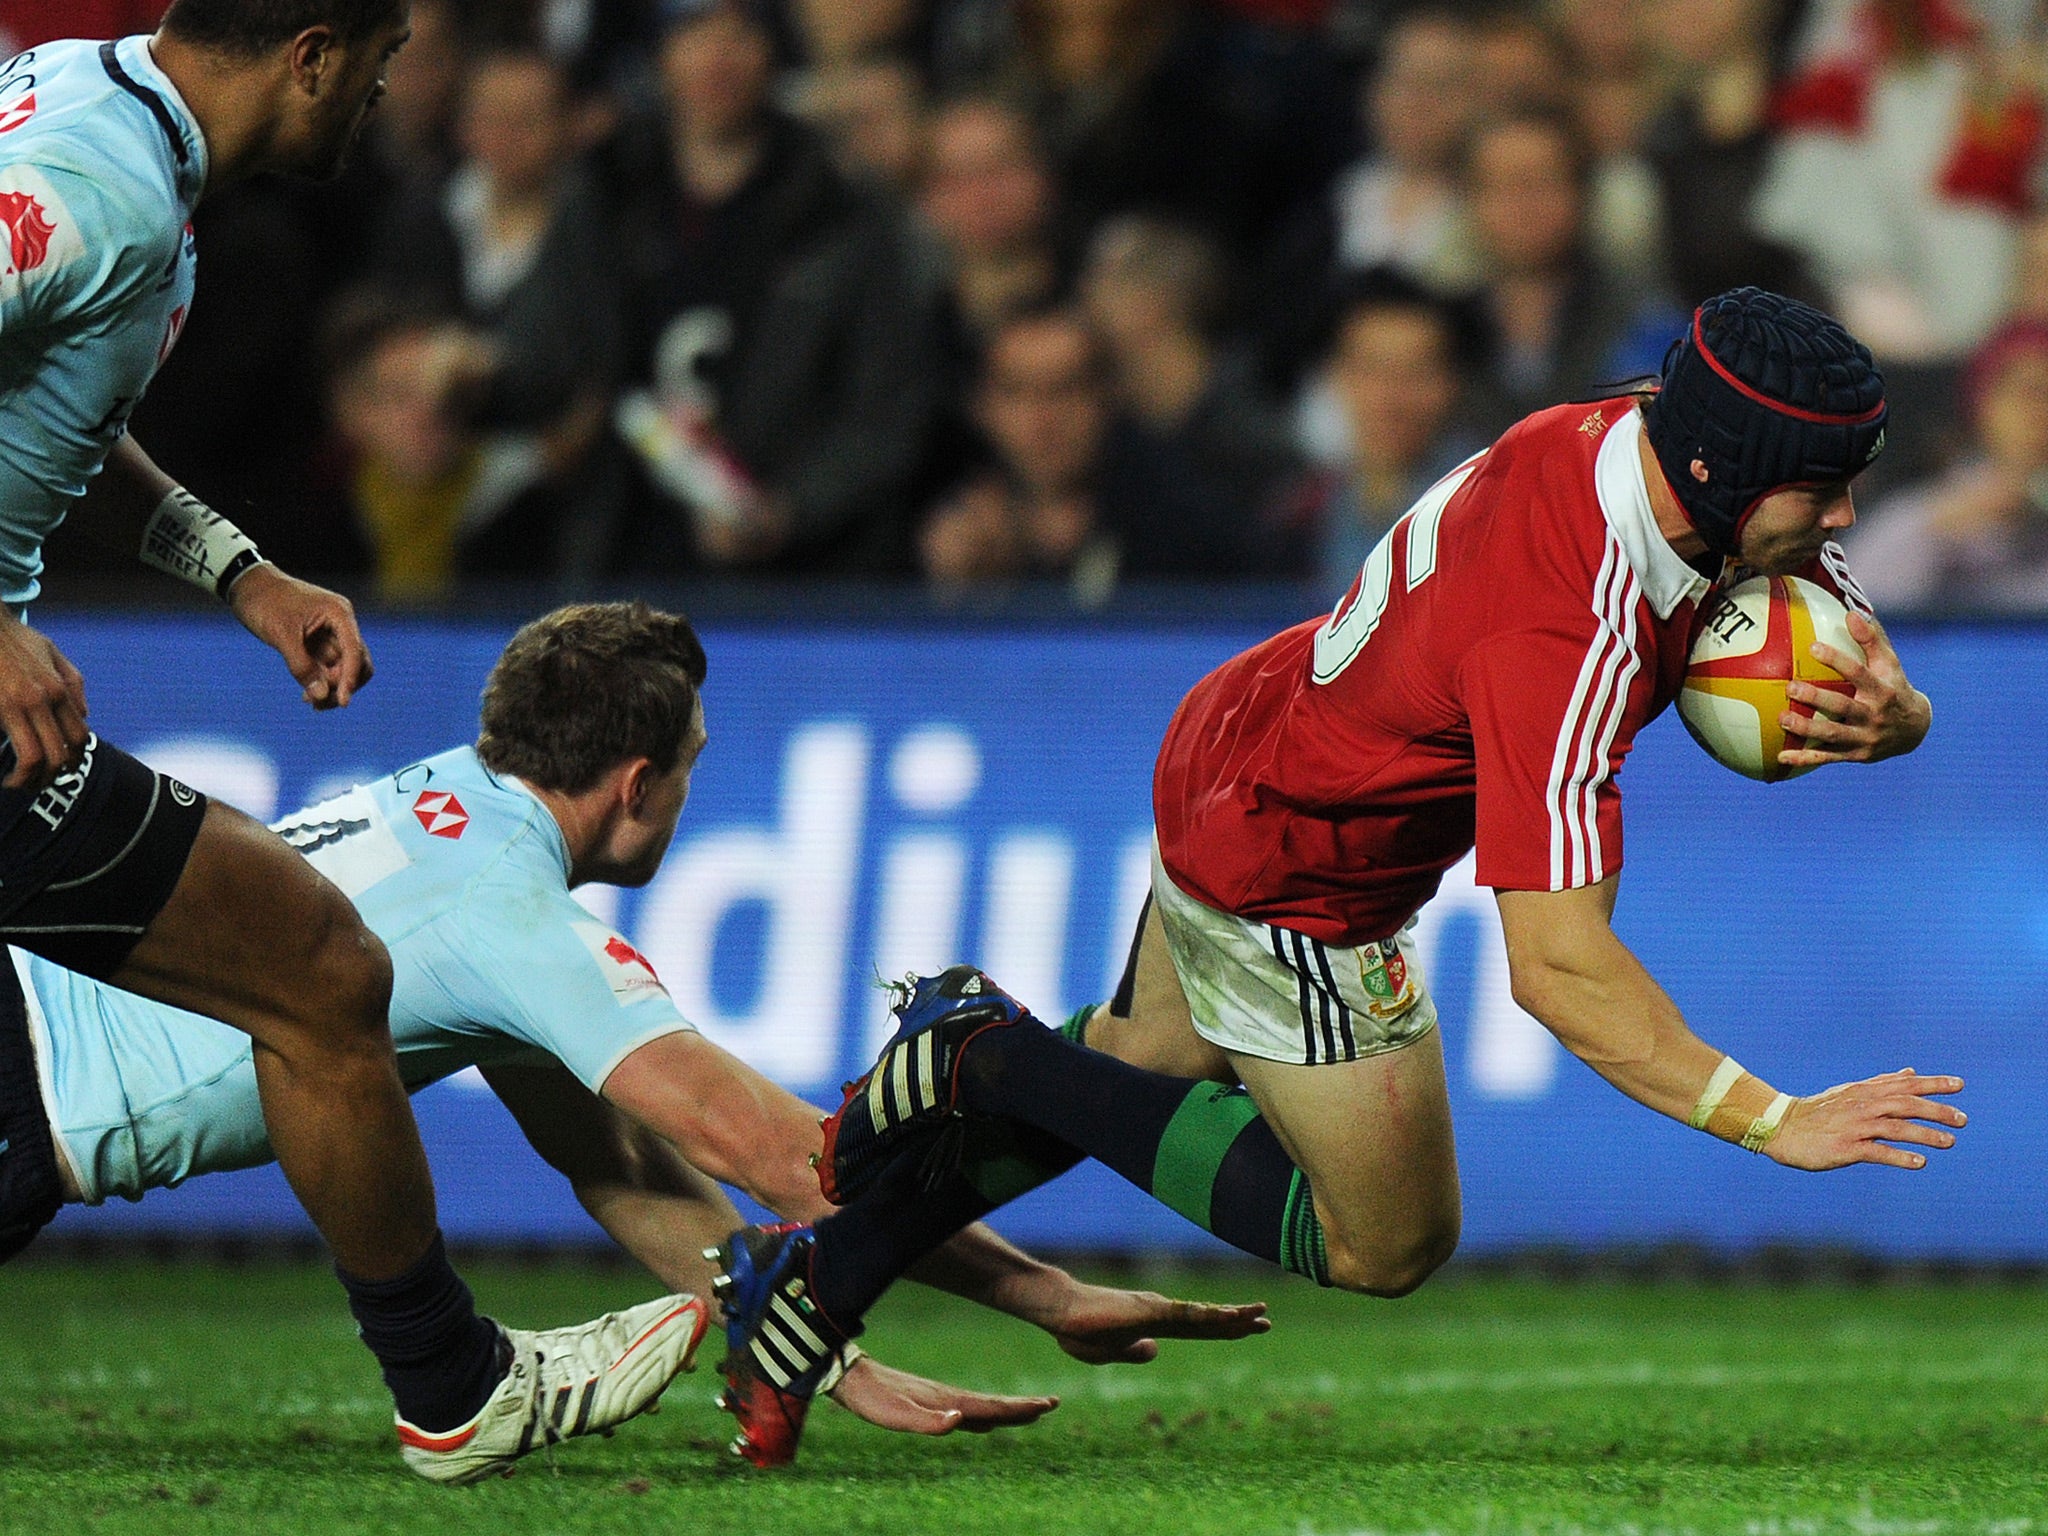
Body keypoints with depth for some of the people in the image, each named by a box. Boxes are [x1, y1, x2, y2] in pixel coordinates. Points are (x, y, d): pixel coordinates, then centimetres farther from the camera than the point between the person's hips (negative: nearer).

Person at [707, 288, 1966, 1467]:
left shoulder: (1637, 441, -15)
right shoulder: (1565, 635, -40)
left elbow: (1875, 674, -2)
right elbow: (1556, 967, -43)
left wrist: (1887, 713, -25)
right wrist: (1773, 1120, -43)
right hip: (1288, 901, -9)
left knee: (1140, 1066, 31)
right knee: (1385, 1247, 9)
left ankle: (812, 1285, 40)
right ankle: (990, 1056, 8)